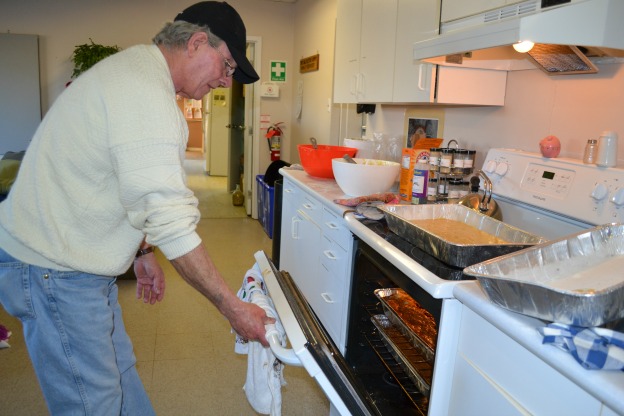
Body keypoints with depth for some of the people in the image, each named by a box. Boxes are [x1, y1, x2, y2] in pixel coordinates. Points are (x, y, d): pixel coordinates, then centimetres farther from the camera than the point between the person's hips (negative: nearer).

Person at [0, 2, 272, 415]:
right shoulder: (146, 95, -24)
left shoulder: (134, 69, 11)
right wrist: (233, 308, -19)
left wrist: (143, 251, 17)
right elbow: (172, 223, -27)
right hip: (54, 272, -10)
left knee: (119, 372, 20)